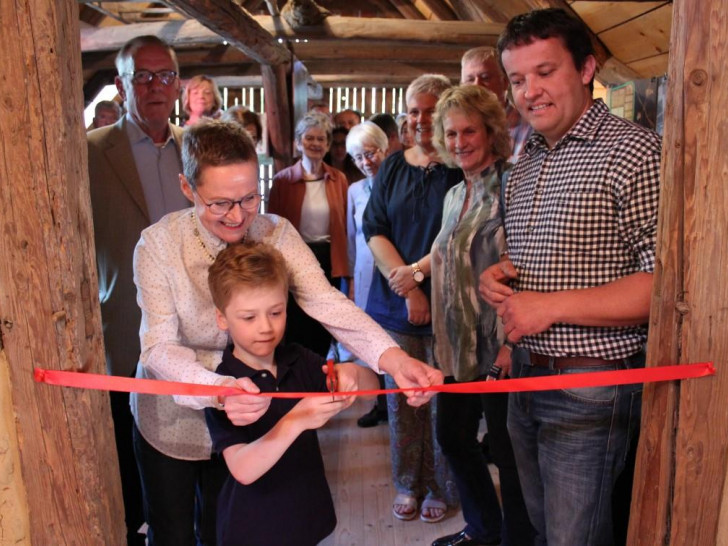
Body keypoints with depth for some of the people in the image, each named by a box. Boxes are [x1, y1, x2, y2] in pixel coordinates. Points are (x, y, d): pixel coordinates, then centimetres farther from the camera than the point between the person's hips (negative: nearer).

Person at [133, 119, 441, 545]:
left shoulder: (276, 234, -16)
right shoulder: (158, 245, -21)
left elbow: (326, 302, -29)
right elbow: (160, 347, -26)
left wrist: (394, 358, -46)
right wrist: (218, 390, -46)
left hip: (243, 418, 2)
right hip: (171, 418, -1)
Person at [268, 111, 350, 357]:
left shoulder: (338, 179, 3)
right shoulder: (282, 180, -3)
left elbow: (345, 225, 5)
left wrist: (345, 267, -1)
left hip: (329, 260, 2)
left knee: (324, 327, 13)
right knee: (297, 327, 8)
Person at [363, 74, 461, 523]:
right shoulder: (392, 168, 11)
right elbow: (374, 231, 3)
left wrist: (417, 271, -15)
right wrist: (406, 287, -8)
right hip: (395, 301, 4)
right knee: (400, 397, 11)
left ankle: (440, 488, 26)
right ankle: (408, 484, 30)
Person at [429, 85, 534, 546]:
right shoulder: (455, 195, 13)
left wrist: (511, 340, -21)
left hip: (498, 346, -8)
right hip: (457, 343, 9)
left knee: (506, 450, 5)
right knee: (453, 436, 19)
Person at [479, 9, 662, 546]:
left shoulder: (634, 151, -14)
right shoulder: (527, 164, 12)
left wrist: (552, 306, -22)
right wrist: (497, 275, 0)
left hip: (590, 391, -7)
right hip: (526, 374, 8)